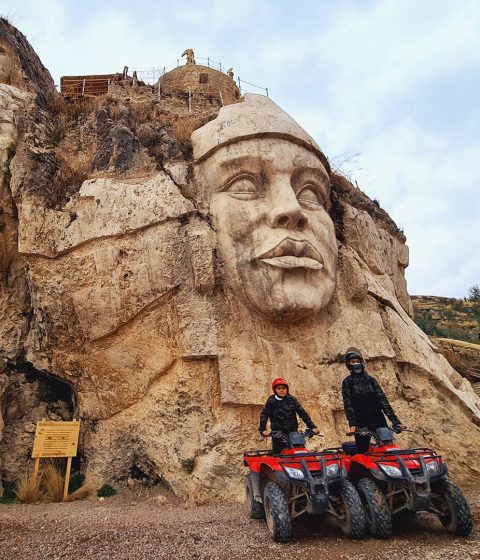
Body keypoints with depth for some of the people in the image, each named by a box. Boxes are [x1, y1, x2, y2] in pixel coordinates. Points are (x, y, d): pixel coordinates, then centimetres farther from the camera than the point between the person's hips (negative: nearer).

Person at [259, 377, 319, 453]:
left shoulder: (292, 400, 5)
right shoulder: (271, 401, 1)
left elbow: (302, 413, 4)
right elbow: (264, 415, -4)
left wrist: (312, 427, -3)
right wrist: (263, 429, -18)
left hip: (293, 431, 2)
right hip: (278, 433, -1)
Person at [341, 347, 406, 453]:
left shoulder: (371, 380, 11)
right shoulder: (347, 382, 3)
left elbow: (382, 400, 4)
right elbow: (347, 404, -7)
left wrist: (395, 421, -3)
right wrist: (352, 423, -19)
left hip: (379, 421, 3)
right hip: (361, 424, -3)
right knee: (362, 453, -1)